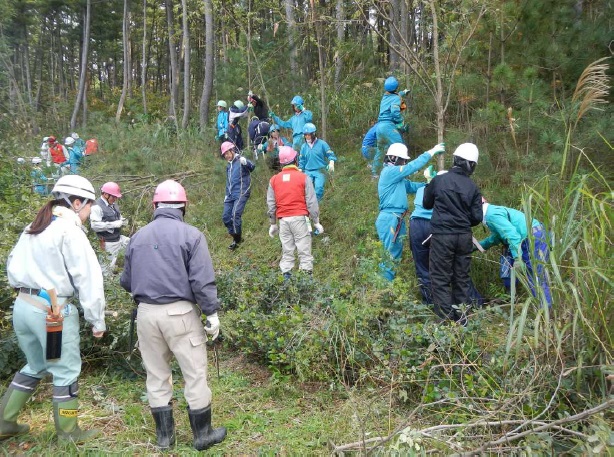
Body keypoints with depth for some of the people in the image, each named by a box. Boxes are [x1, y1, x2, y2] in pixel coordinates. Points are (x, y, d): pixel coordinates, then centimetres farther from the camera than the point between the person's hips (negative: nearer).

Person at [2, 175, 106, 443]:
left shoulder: (33, 229, 13)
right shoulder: (69, 230, -14)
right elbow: (88, 278, -15)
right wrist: (97, 321, -10)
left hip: (23, 305, 9)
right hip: (52, 310, -8)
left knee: (35, 366, 24)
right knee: (66, 371, 6)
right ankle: (68, 432, 19)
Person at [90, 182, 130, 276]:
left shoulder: (114, 205, 9)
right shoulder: (97, 207, -17)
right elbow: (95, 225, -26)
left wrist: (123, 221, -2)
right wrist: (114, 224, -26)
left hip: (119, 239, 8)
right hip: (109, 243, -8)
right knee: (108, 268, -2)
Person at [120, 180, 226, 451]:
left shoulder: (138, 236, 7)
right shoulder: (190, 235, -8)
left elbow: (126, 281, 11)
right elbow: (202, 281, -14)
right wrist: (212, 314, -6)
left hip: (147, 313, 5)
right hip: (180, 313, -4)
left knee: (157, 376, 16)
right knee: (195, 374, 8)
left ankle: (164, 435, 27)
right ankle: (202, 434, 19)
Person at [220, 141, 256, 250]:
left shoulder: (240, 161, -5)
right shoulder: (228, 166, 21)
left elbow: (252, 167, -25)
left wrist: (246, 162, -46)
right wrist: (227, 194, 21)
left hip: (241, 193, -8)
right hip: (231, 195, 9)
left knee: (235, 214, -20)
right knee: (226, 217, 4)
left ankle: (237, 239, -7)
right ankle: (236, 237, 18)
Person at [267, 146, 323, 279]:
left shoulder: (274, 180, 8)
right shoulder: (303, 178, -3)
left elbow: (271, 204, 10)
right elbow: (311, 202, -3)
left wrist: (273, 224, 19)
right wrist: (316, 221, 5)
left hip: (283, 219, 4)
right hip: (299, 218, -3)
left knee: (287, 250, 10)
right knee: (304, 249, 1)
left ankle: (286, 276, 10)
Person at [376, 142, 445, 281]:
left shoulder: (396, 175, 17)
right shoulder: (390, 171, -12)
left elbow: (411, 186, 17)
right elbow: (413, 166, -16)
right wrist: (431, 152, -10)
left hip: (397, 219, 10)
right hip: (390, 220, -10)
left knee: (395, 255, 15)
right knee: (391, 256, -5)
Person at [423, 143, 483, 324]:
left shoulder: (439, 180, -4)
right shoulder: (473, 187, 0)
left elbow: (426, 204, 10)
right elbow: (477, 217, 3)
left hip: (442, 235, -3)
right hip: (464, 236, 3)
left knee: (440, 277, 3)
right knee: (462, 277, 14)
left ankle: (446, 317, 0)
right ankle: (460, 315, 20)